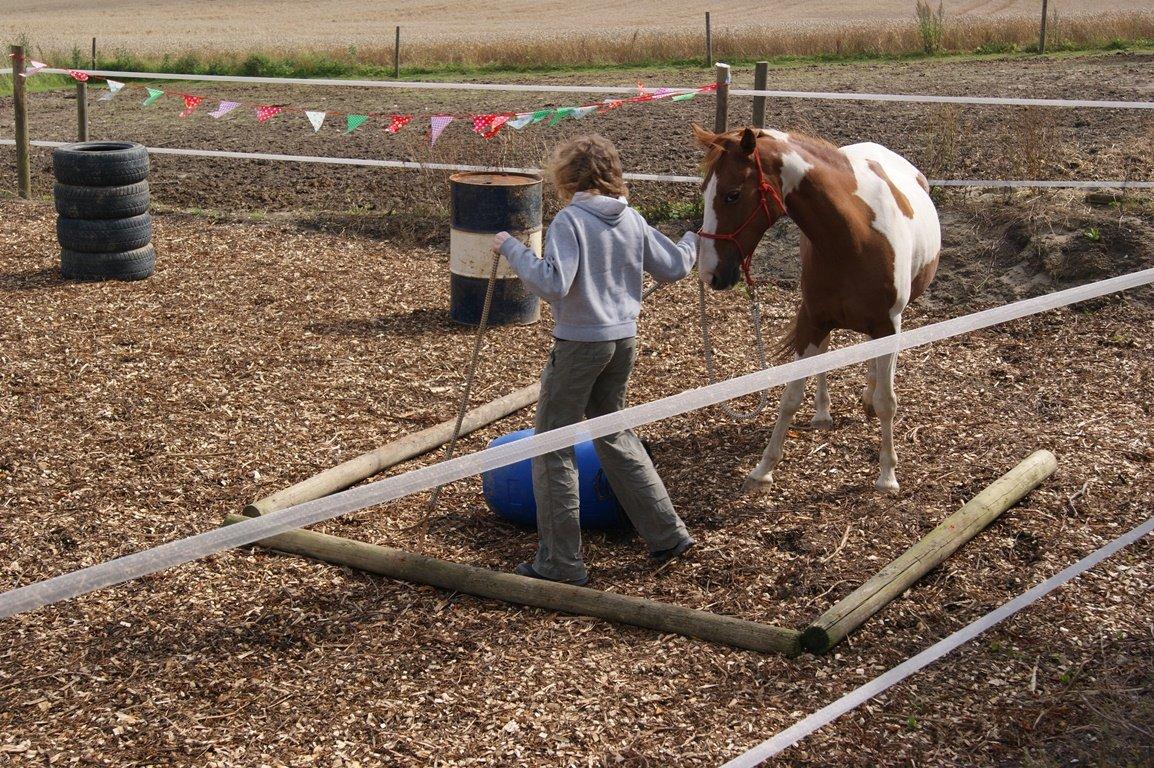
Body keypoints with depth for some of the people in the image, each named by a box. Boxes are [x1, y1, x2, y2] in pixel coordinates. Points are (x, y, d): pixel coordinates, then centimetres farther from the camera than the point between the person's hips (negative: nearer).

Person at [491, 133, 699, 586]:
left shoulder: (570, 220, -15)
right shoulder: (632, 220, 4)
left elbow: (552, 285, -26)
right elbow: (672, 268, 14)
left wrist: (511, 249, -16)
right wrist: (695, 238, 33)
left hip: (579, 344, -7)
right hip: (623, 341, 7)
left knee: (552, 446, 4)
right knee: (614, 434, 24)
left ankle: (560, 562, 7)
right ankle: (668, 534, 25)